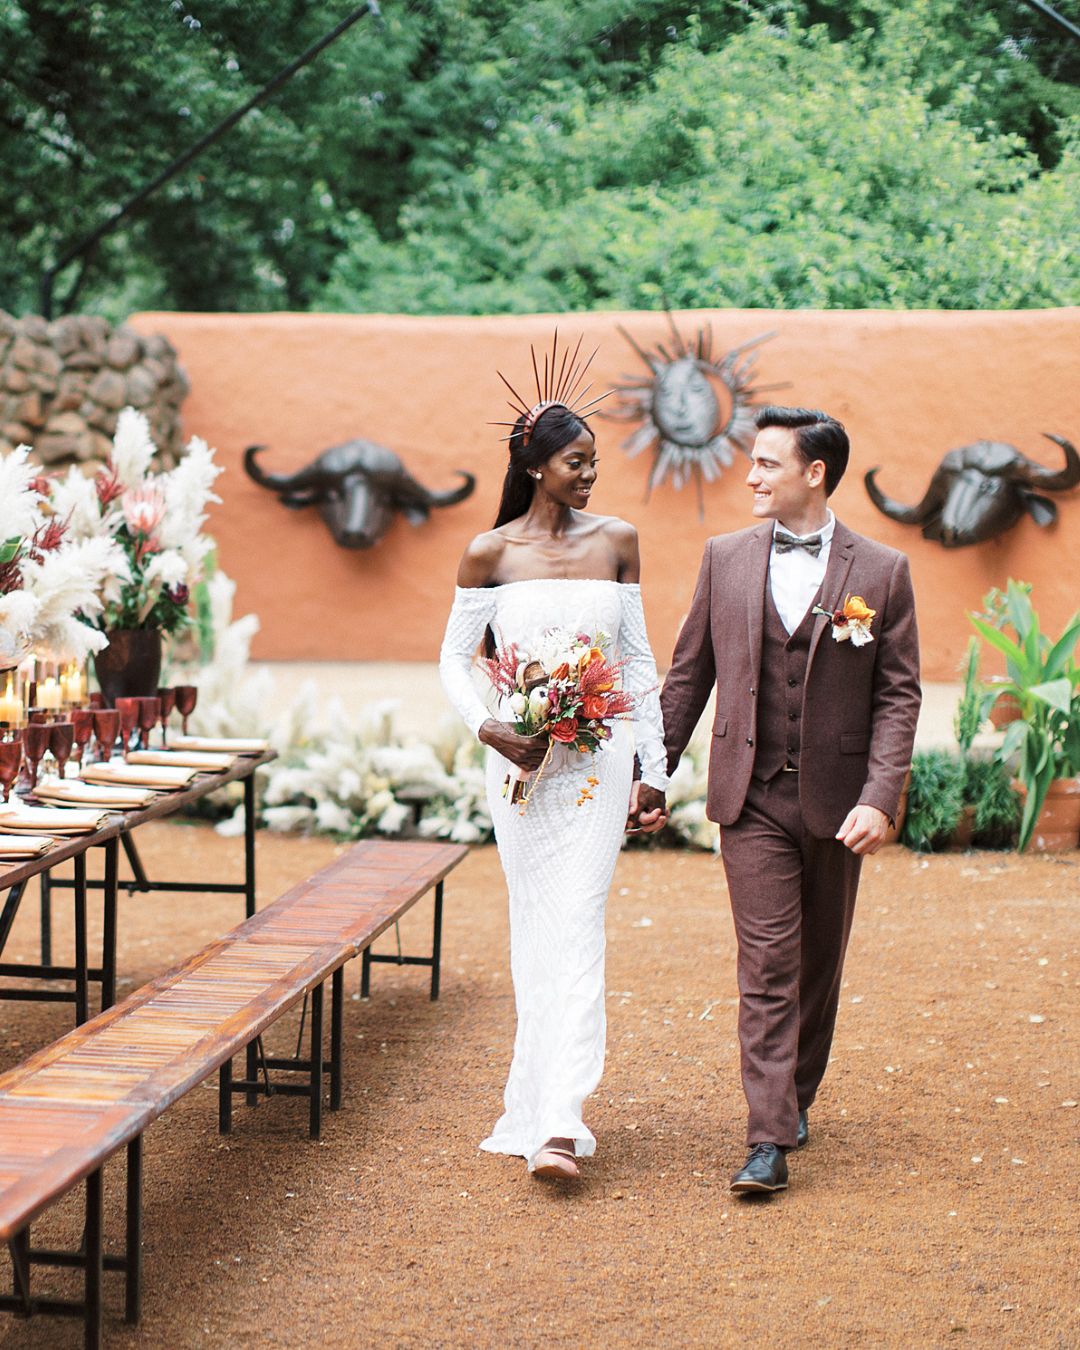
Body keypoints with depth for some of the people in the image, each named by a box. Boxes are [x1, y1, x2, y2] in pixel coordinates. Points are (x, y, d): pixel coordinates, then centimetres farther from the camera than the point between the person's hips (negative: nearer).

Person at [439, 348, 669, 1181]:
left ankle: (558, 1122, -13)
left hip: (597, 758, 0)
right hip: (518, 759, 0)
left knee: (576, 928, -9)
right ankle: (539, 1105, 20)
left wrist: (654, 765, 7)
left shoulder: (616, 542, 5)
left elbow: (639, 658, 9)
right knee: (534, 930, 8)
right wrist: (486, 727, -12)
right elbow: (455, 658, 6)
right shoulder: (490, 553, 1)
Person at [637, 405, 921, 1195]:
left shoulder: (882, 572, -2)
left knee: (819, 965, 13)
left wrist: (880, 798, -15)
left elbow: (899, 695, -4)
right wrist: (653, 772, 9)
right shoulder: (726, 559, 4)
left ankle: (797, 1097, 33)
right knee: (768, 965, -6)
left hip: (836, 802, 0)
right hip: (751, 797, 0)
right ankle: (769, 1142, -8)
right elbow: (688, 674, 11)